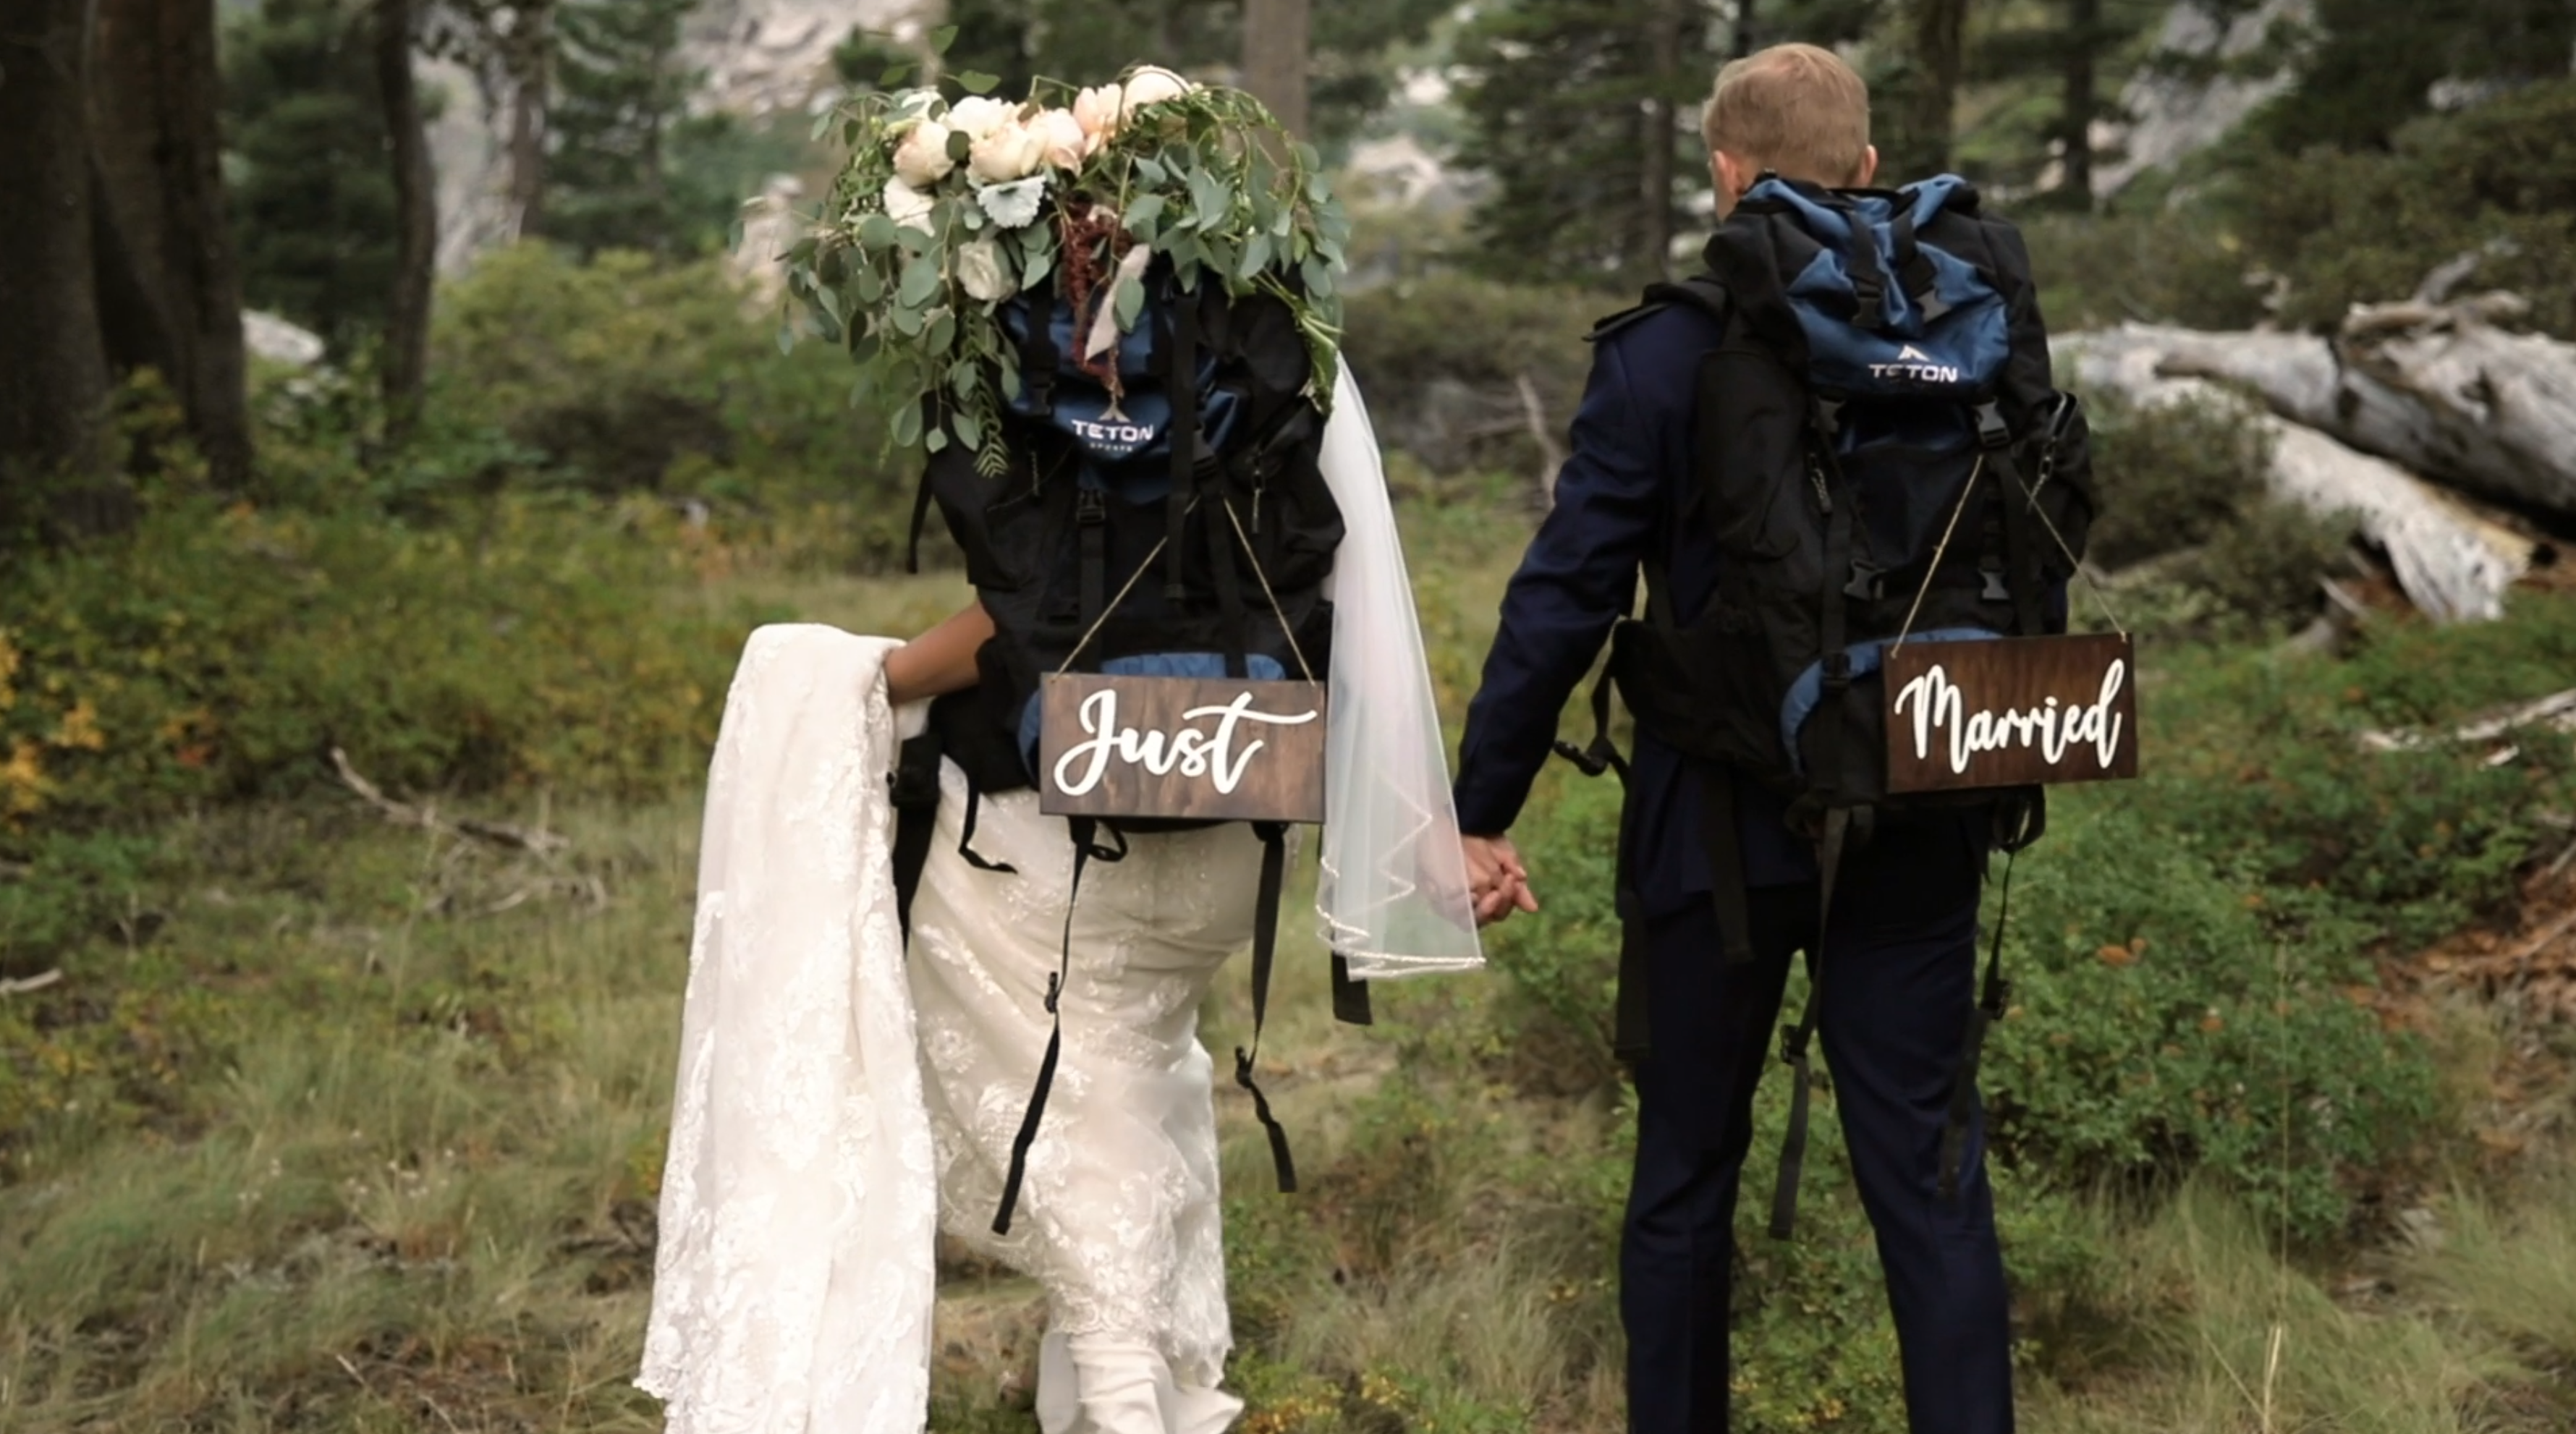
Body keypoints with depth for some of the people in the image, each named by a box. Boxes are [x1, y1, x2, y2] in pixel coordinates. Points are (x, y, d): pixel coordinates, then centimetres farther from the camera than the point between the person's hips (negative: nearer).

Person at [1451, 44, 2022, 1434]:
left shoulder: (1662, 357, -11)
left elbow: (1562, 600, -12)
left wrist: (1481, 812, -6)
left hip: (1719, 826, -2)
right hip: (1913, 832, 2)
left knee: (1685, 1177, 12)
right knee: (1929, 1178, 7)